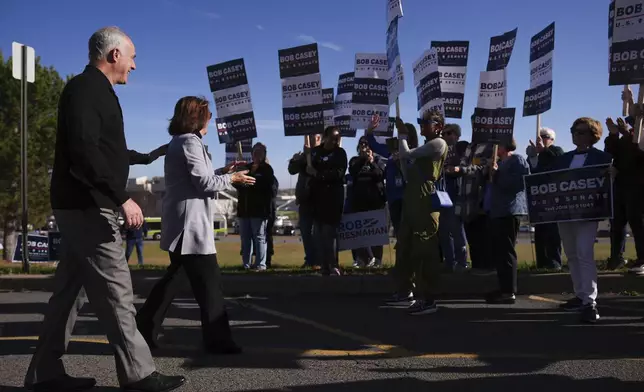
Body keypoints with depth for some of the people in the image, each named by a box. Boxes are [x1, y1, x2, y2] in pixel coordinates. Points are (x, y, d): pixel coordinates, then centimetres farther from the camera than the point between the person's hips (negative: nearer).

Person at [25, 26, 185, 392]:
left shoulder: (93, 91, 19)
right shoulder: (85, 89, -12)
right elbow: (84, 152, -24)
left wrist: (144, 157, 40)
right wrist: (122, 198, -25)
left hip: (84, 207, 10)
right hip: (88, 207, -10)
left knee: (70, 290, 12)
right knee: (115, 290, -7)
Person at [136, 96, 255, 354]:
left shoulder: (177, 142, 18)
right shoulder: (190, 142, -13)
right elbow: (204, 183, -17)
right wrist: (231, 179, -4)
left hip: (180, 223, 11)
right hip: (190, 224, -11)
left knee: (172, 278, 17)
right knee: (209, 282, -4)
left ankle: (143, 331, 20)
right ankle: (218, 340, 2)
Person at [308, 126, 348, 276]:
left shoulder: (340, 153, 1)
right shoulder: (315, 151, 15)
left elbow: (338, 173, -14)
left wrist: (318, 174, -15)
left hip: (332, 198, -5)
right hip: (316, 197, 5)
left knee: (329, 232, -10)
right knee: (319, 234, 4)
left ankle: (333, 267, -5)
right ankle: (325, 267, 10)